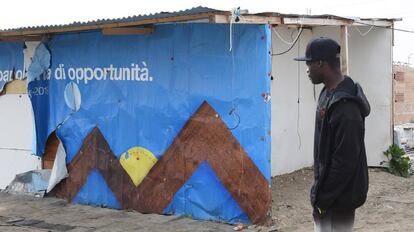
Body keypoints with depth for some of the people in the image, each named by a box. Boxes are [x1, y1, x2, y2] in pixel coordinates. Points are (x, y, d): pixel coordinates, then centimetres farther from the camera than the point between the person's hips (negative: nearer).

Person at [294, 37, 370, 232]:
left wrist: (323, 197, -19)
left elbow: (345, 161, -25)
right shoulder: (329, 94, 7)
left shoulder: (345, 106, -25)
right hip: (329, 190, 10)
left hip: (339, 197, -9)